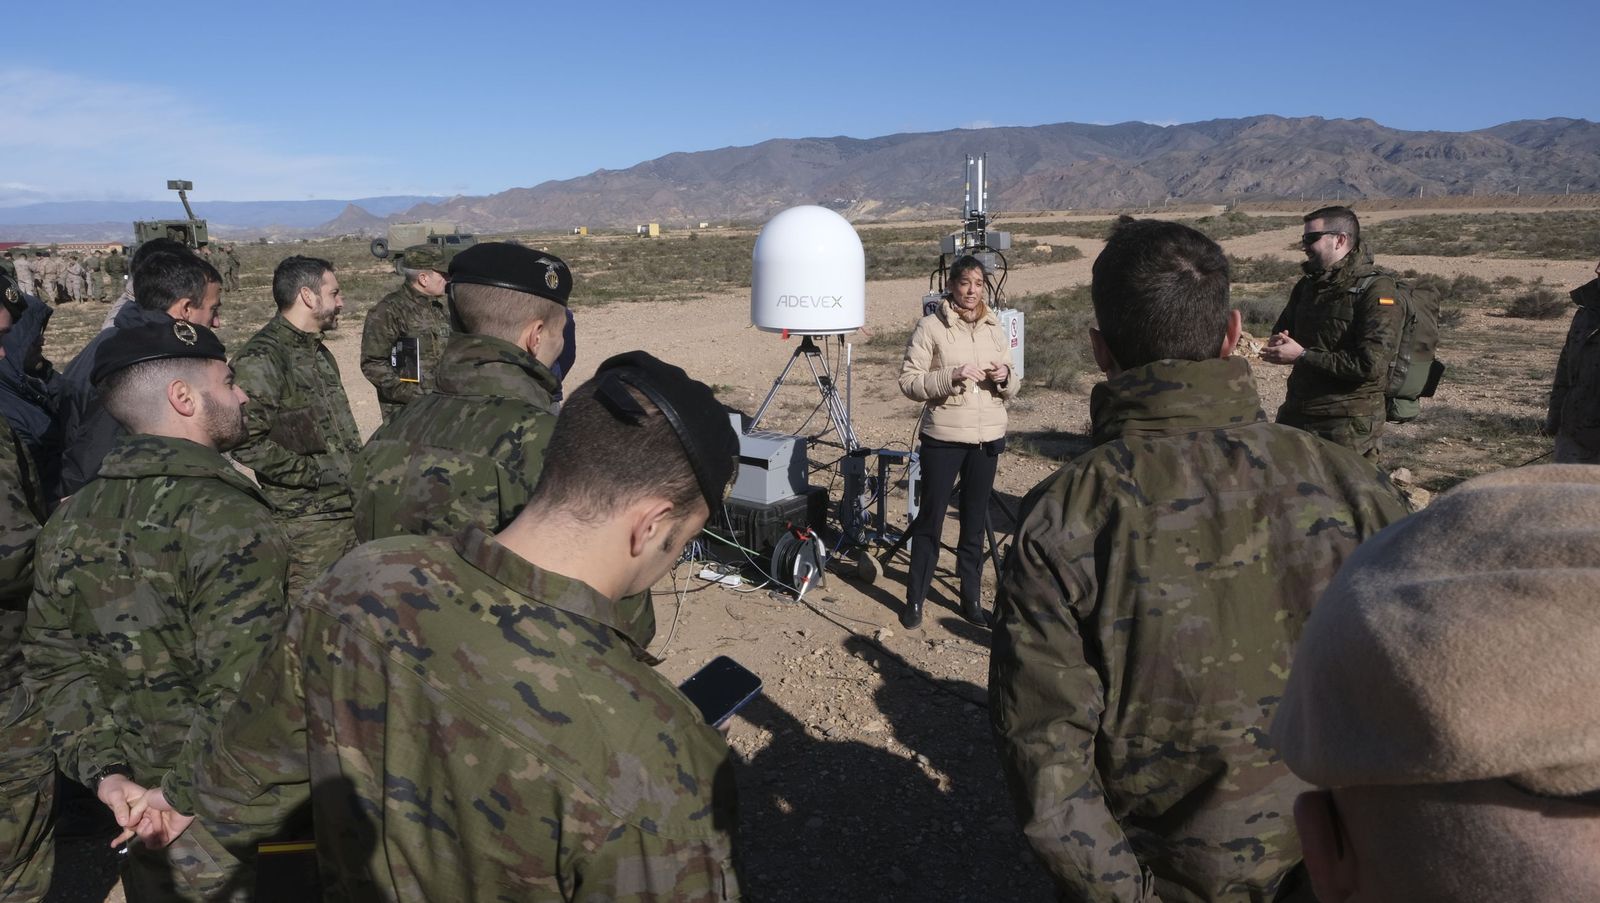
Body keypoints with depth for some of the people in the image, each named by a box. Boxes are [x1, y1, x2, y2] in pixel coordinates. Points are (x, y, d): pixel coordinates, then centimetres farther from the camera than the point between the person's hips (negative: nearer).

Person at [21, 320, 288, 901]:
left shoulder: (70, 520, 1)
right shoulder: (232, 521, -23)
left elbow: (53, 660, 2)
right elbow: (242, 696, -27)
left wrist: (102, 768, -2)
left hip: (137, 808, 7)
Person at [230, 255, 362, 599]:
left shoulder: (318, 351, 16)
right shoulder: (260, 360, -15)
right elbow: (248, 443, -22)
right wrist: (318, 473, -18)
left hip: (350, 507, 9)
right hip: (306, 520, -8)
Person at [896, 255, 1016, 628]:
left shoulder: (995, 328, 10)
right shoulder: (930, 326, -5)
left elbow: (1011, 391, 14)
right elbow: (909, 381, -11)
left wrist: (1004, 379, -8)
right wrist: (951, 377, -23)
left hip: (988, 439, 4)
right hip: (943, 438, -4)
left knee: (975, 522, 11)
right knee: (930, 519, 3)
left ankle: (971, 599, 23)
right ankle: (915, 599, 16)